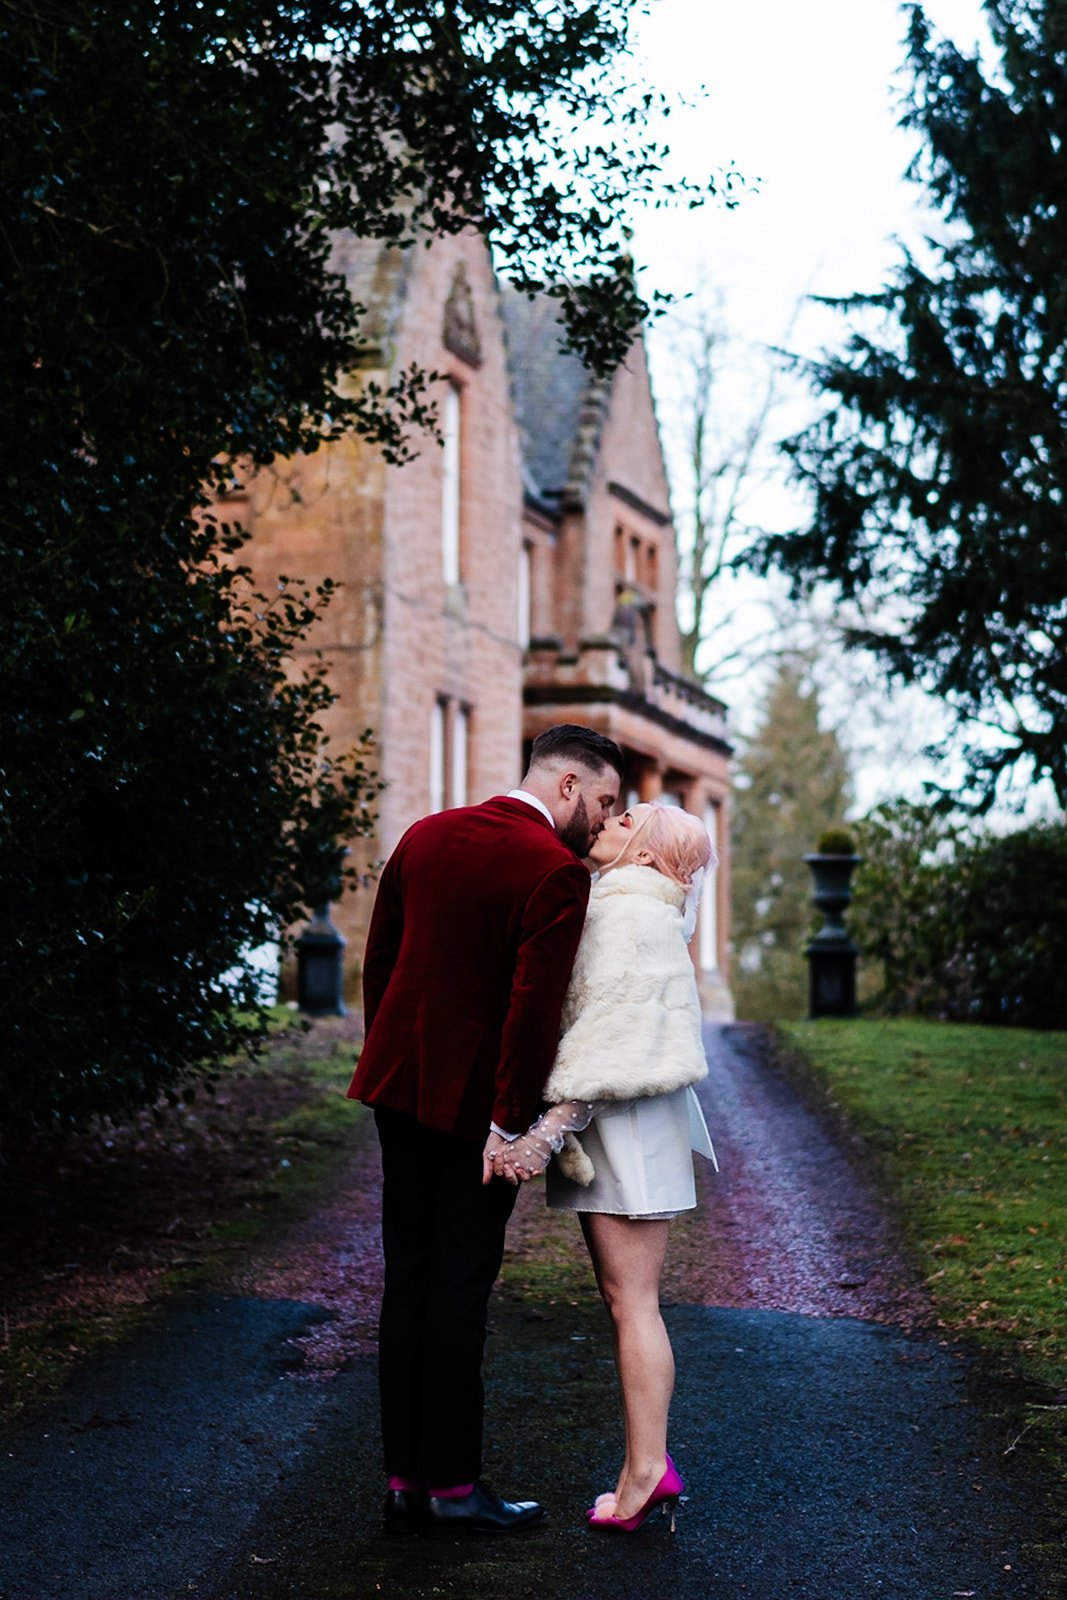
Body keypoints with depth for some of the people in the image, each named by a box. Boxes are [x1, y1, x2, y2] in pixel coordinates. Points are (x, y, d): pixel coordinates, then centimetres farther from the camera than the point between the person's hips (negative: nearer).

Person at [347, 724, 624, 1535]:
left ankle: (404, 1480, 16)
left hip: (403, 1088, 7)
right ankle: (452, 1485, 10)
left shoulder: (425, 837, 7)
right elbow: (535, 1007, -21)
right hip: (478, 1101, -7)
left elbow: (379, 962, 12)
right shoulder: (557, 873, -16)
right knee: (459, 1286, 1)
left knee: (407, 1278, 11)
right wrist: (511, 1118, -15)